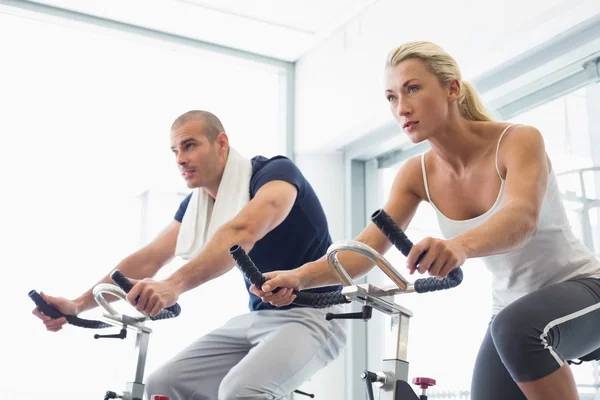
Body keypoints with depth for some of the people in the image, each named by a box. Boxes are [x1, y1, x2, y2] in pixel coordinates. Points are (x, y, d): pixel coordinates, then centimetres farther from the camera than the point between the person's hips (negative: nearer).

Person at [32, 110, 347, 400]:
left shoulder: (276, 172, -18)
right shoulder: (195, 205, 5)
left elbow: (241, 233, -37)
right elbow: (148, 259, 1)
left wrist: (174, 285, -51)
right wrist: (78, 304, -8)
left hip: (311, 315, -7)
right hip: (258, 316, 7)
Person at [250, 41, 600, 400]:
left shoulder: (519, 140, -21)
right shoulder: (417, 175, -8)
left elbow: (522, 218, -42)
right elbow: (365, 248, -17)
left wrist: (459, 246, -64)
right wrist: (298, 276, -36)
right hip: (513, 306, 5)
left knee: (517, 327, -36)